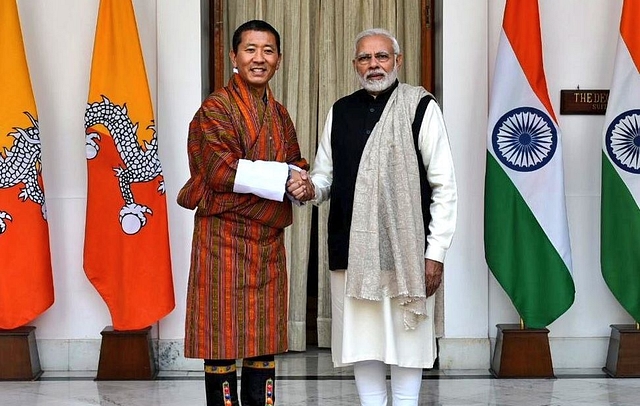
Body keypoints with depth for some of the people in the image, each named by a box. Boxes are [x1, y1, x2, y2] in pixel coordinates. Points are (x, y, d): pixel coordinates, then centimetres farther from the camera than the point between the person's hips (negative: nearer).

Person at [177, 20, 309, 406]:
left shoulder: (279, 114, 15)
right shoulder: (216, 107, -6)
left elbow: (296, 166, 16)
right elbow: (221, 171, -17)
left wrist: (301, 182, -8)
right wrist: (282, 176, -13)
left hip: (269, 240, 6)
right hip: (225, 237, -6)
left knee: (264, 335, 9)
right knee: (223, 334, -2)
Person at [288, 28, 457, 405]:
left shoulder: (421, 107, -2)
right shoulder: (340, 112, 12)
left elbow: (444, 186, -4)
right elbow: (325, 176, 18)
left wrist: (435, 253, -9)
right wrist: (310, 188, -7)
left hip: (405, 248, -4)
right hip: (351, 248, 4)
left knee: (405, 338, 4)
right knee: (362, 343, 9)